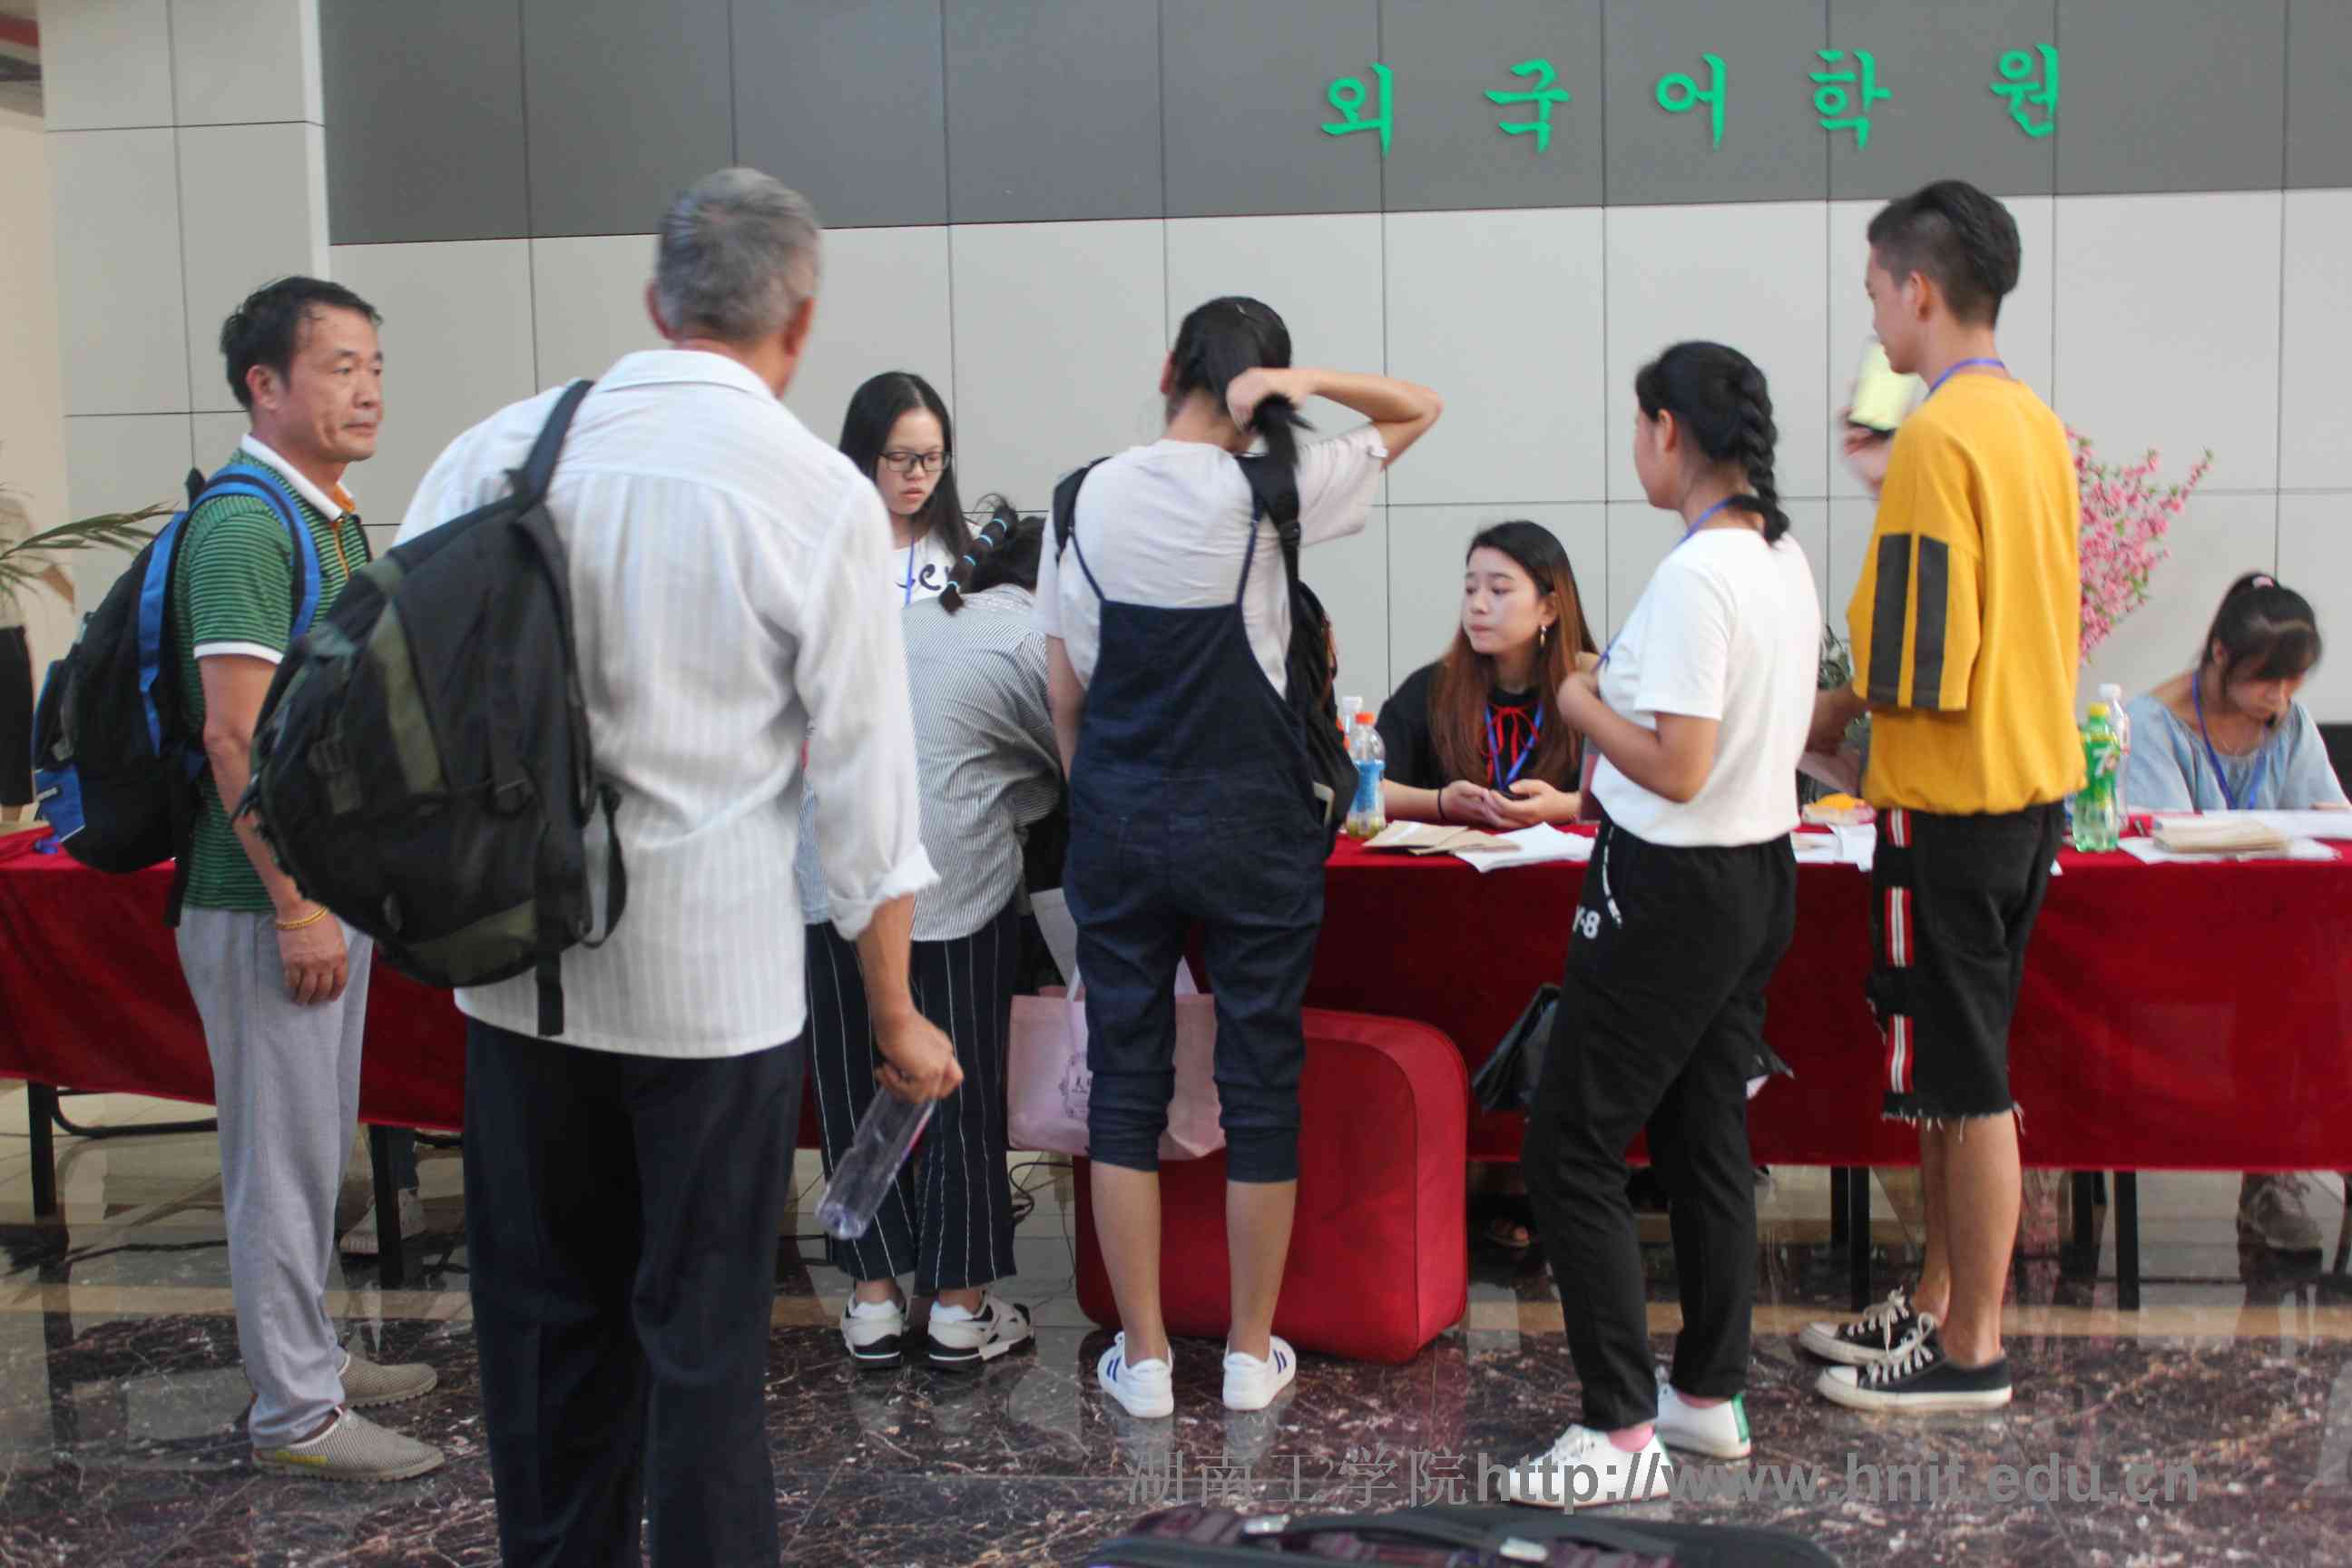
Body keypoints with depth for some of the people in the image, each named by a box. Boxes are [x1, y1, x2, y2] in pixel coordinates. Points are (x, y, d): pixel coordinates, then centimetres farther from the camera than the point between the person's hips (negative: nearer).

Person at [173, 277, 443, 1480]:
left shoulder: (333, 520, 13)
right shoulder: (243, 525, -17)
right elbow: (236, 731, -23)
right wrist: (297, 908, -22)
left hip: (334, 887, 9)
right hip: (269, 903, -9)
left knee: (317, 1143, 18)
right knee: (284, 1154, 0)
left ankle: (309, 1355, 32)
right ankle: (294, 1413, 11)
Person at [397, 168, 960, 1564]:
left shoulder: (503, 449, 0)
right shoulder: (819, 494, -8)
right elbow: (863, 773, -6)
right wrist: (896, 1014, 2)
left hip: (518, 966, 3)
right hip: (714, 977, -3)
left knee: (544, 1322, 16)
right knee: (703, 1340, 7)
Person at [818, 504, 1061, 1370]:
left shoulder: (908, 618, 23)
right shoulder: (1035, 640, 2)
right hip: (948, 875, -5)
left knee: (852, 1084, 13)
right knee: (962, 1085, 7)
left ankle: (874, 1300, 19)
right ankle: (959, 1307, 15)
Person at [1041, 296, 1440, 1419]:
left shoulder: (1088, 498, 1)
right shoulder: (1270, 494, -8)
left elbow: (1065, 696, 4)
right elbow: (1419, 410, 4)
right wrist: (1299, 383, -9)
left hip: (1118, 821, 2)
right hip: (1251, 821, -2)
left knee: (1124, 1083, 9)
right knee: (1260, 1082, 8)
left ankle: (1144, 1359, 15)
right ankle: (1251, 1353, 18)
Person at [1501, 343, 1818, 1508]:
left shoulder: (1693, 578, -22)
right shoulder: (1786, 560, 7)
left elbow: (1677, 768, -25)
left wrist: (1583, 703, -9)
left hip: (1674, 888, -9)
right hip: (1762, 874, 10)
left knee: (1570, 1149, -1)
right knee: (1708, 1137, 17)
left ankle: (1621, 1432, 2)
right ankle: (1712, 1396, 27)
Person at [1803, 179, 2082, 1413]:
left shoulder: (1938, 436, -18)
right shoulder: (2033, 422, 10)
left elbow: (1914, 660, -23)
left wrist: (1833, 713, -5)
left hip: (1949, 800, -9)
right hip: (2034, 778, 10)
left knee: (1960, 1080, 0)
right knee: (1954, 1070, 17)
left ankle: (1970, 1352, 10)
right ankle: (1937, 1300, 29)